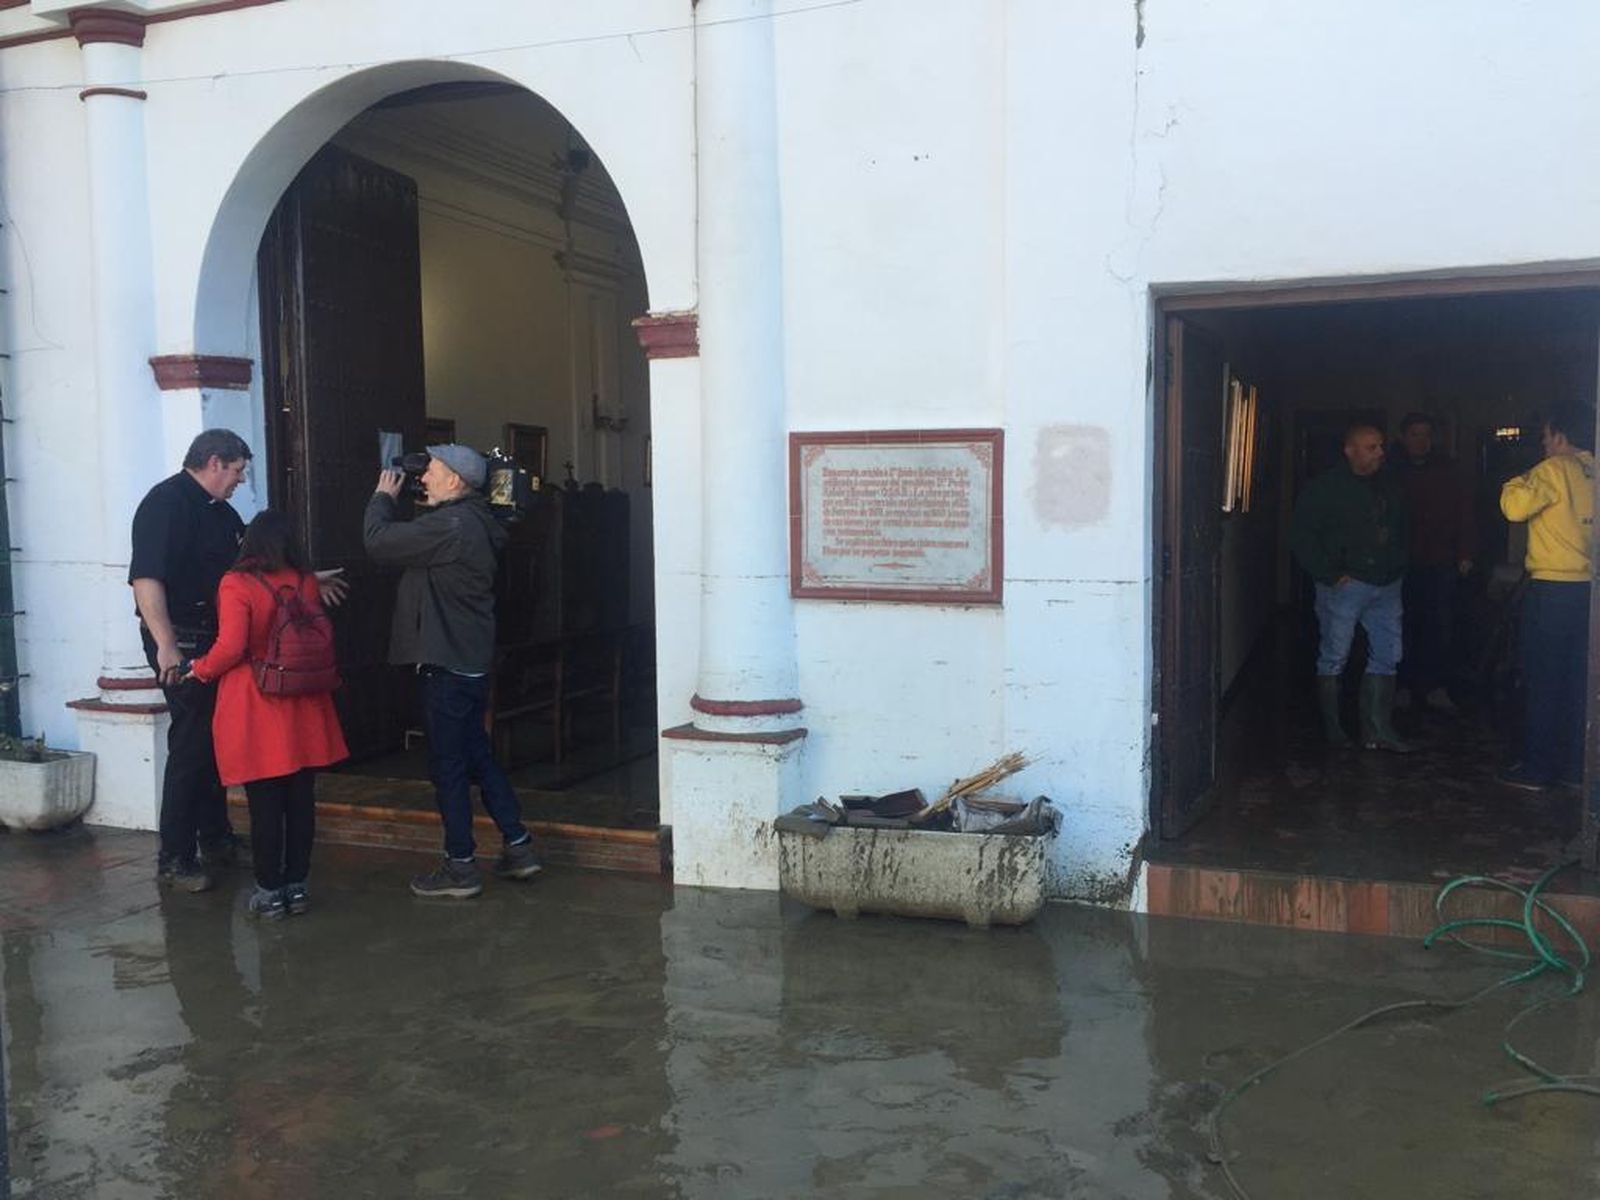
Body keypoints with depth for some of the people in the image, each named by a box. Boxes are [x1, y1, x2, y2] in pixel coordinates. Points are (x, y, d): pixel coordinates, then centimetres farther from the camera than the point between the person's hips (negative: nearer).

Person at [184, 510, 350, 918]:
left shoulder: (237, 584, -11)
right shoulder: (307, 583, 2)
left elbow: (231, 647, -17)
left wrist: (201, 670, 0)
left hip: (257, 712, -4)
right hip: (304, 711, 4)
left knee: (264, 804, 3)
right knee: (301, 800, 9)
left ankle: (270, 891, 9)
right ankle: (297, 885, 17)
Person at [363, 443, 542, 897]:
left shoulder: (451, 526, -20)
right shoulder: (470, 522, 12)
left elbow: (379, 541, -18)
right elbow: (407, 540, 19)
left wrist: (384, 497, -1)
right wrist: (393, 503, 9)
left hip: (446, 665, -10)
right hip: (469, 661, 10)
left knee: (448, 765, 0)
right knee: (478, 755, 17)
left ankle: (460, 868, 9)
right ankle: (518, 847, 21)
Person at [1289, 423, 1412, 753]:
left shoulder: (1387, 487, 13)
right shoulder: (1327, 487, -7)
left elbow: (1400, 530, 25)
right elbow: (1301, 536, -11)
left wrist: (1397, 567, 11)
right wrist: (1329, 574, -14)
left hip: (1386, 586, 6)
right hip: (1346, 585, -6)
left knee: (1386, 655, 5)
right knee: (1334, 657, -1)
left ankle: (1377, 730, 11)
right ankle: (1332, 729, 10)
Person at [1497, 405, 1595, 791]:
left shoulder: (1555, 469, -11)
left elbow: (1516, 507, -22)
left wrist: (1516, 483, -3)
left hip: (1552, 590, -6)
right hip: (1588, 588, 6)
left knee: (1542, 683, 2)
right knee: (1579, 683, 13)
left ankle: (1537, 769, 6)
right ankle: (1574, 765, 19)